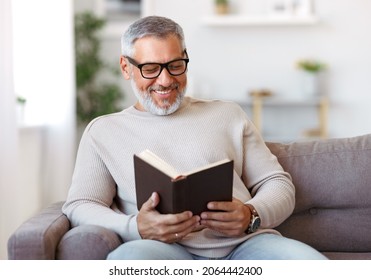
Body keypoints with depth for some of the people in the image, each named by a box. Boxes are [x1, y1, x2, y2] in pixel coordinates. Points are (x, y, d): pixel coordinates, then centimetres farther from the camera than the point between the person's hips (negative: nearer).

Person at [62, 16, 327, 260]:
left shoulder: (228, 114, 22)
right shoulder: (103, 131, 18)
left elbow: (278, 183, 18)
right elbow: (79, 206, 7)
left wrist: (252, 215, -8)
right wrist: (136, 227, -15)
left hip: (244, 244, 1)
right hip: (167, 251, -1)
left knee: (309, 262, -33)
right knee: (128, 257, -39)